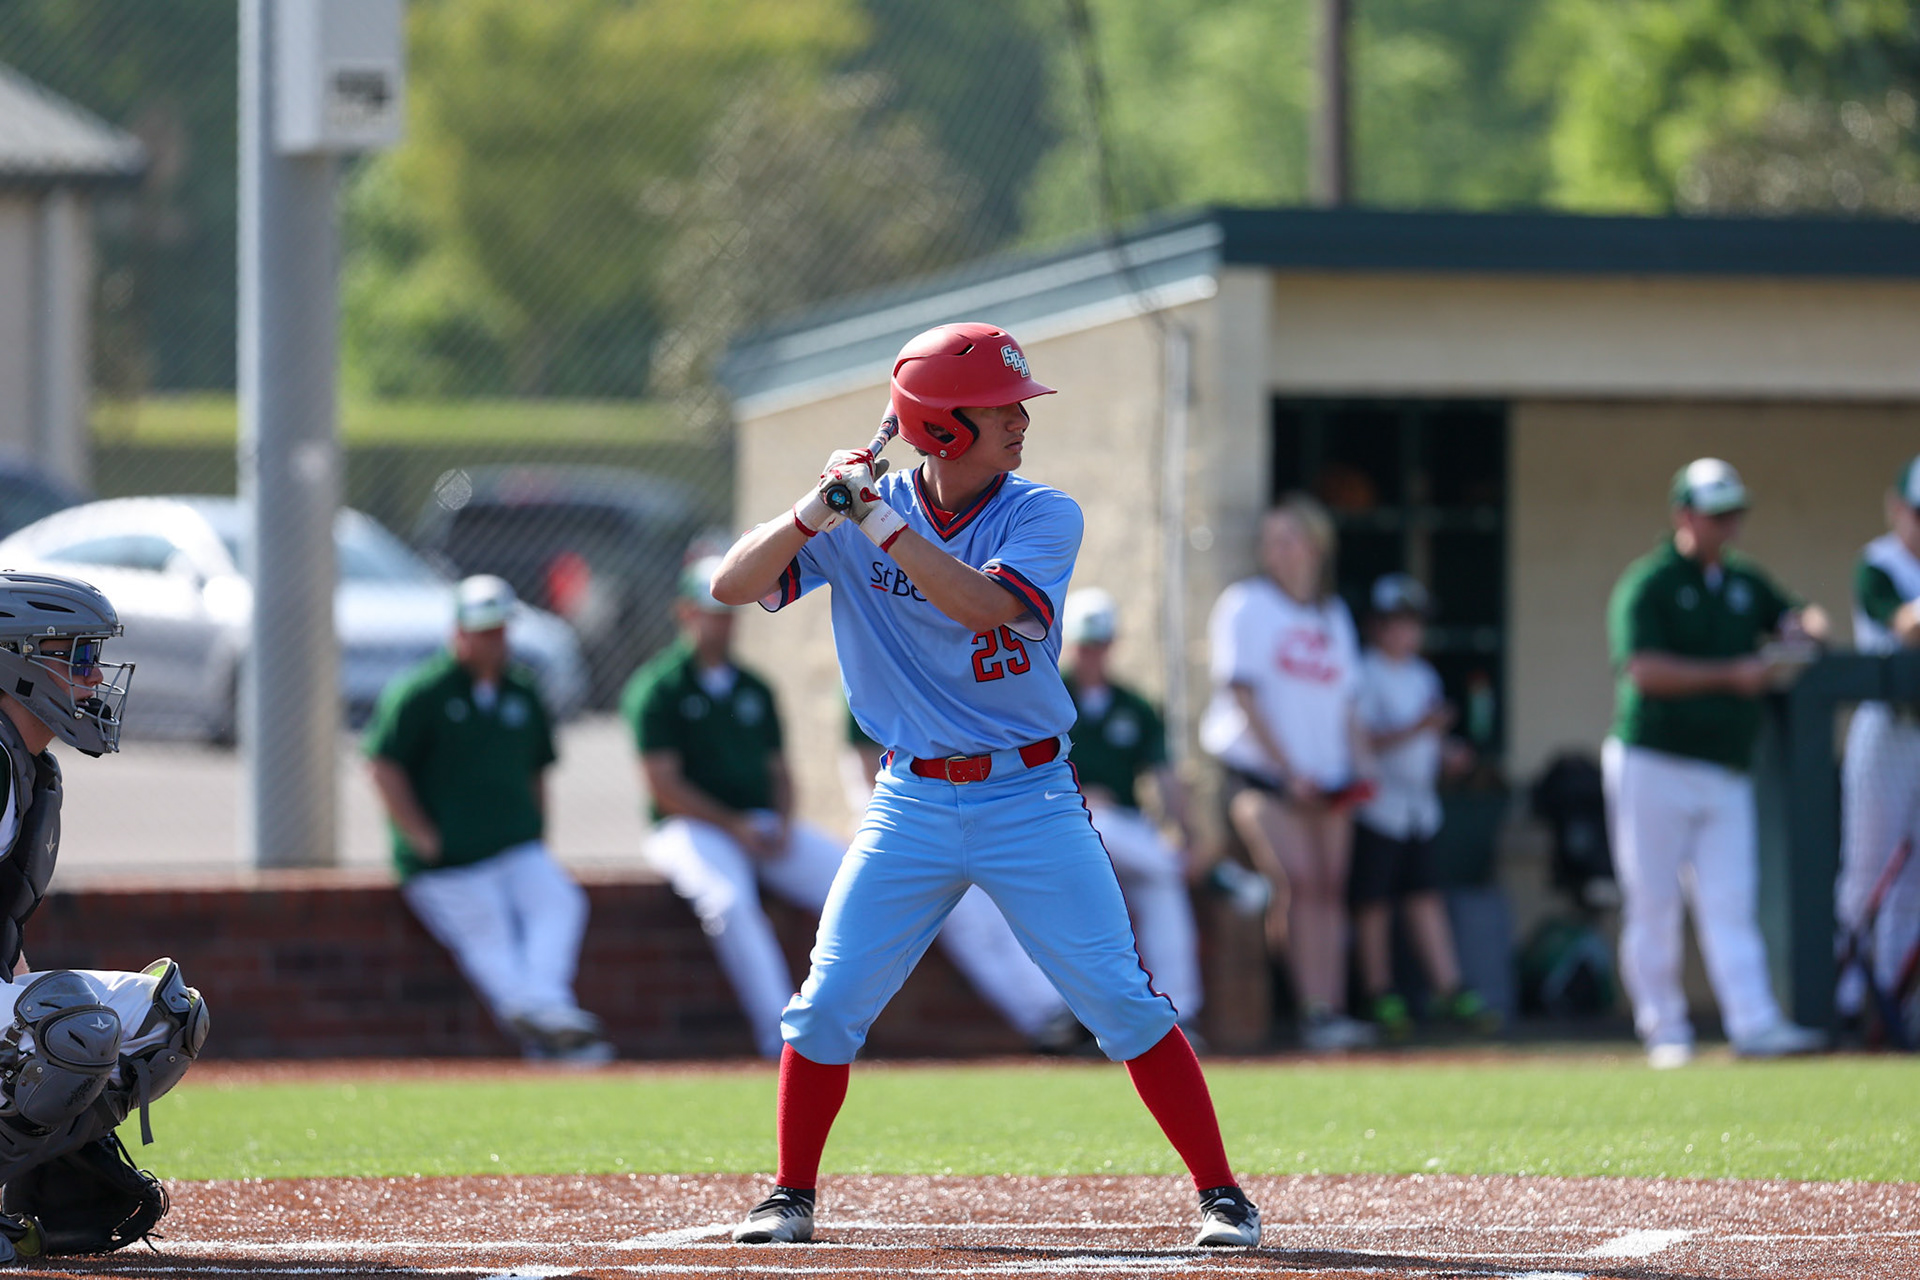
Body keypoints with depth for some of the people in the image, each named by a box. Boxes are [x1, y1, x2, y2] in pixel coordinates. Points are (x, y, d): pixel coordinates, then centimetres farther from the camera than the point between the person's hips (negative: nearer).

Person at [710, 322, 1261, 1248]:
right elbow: (733, 587, -8)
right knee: (827, 1005, -2)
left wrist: (879, 521, -26)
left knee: (1122, 1002, -6)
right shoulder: (857, 517, -2)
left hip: (1030, 802, -1)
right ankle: (790, 1198, 14)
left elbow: (985, 603, -24)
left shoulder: (1043, 517, -6)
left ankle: (1221, 1195, 1)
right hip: (911, 807, 1)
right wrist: (816, 511, -23)